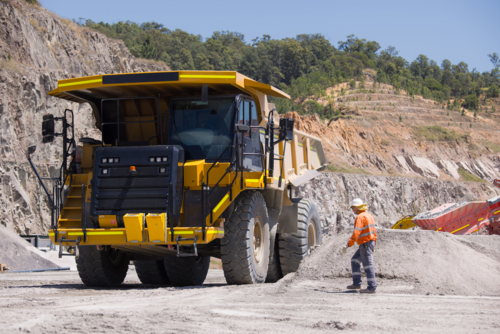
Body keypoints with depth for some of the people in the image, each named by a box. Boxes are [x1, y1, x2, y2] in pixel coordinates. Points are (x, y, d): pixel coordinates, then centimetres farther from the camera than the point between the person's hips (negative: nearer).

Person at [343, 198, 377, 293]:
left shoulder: (360, 217, -15)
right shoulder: (369, 216, 15)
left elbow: (356, 233, -24)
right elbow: (374, 232, 19)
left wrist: (348, 245, -24)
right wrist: (373, 245, 25)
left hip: (365, 243, -10)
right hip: (370, 242, 10)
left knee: (368, 266, -5)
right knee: (355, 261, 17)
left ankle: (372, 288, -2)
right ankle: (356, 283, 17)